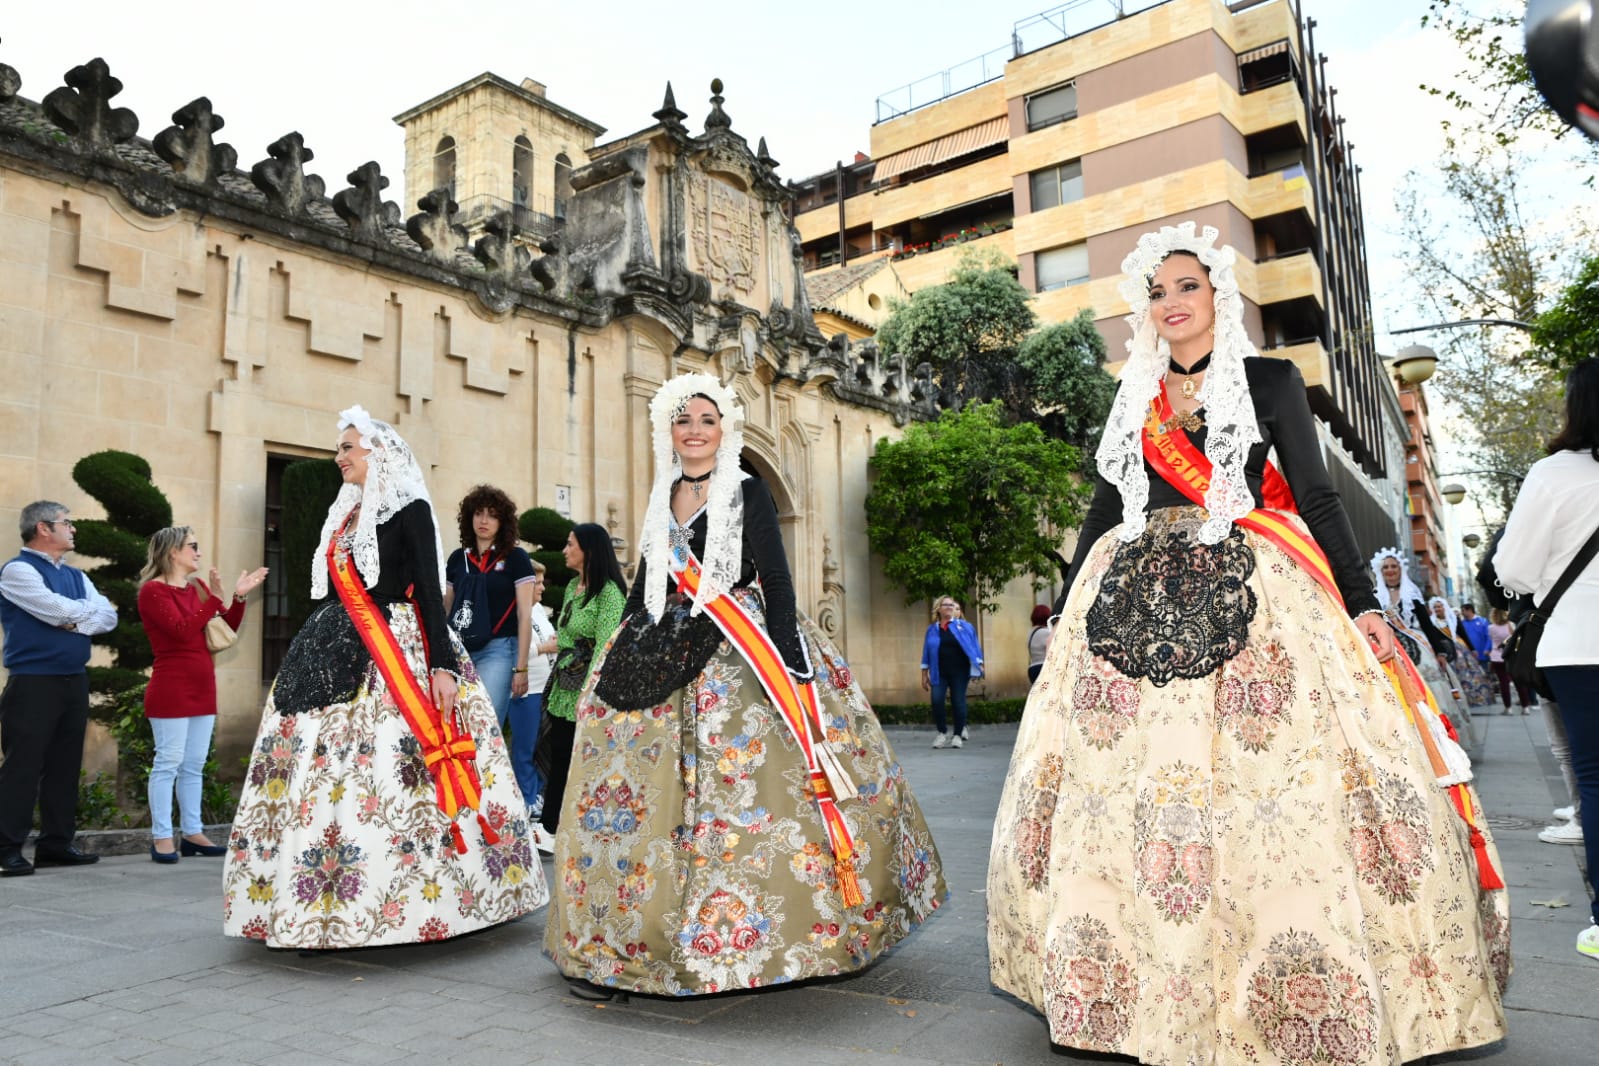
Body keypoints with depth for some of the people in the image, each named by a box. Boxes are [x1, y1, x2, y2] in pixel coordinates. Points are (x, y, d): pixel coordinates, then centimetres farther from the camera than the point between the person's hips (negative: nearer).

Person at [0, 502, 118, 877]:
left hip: (74, 680, 7)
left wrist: (75, 621, -12)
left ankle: (57, 843, 17)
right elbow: (63, 610, -18)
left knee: (66, 765, 10)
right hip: (33, 682, -7)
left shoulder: (75, 575, 16)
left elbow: (108, 617, 6)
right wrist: (89, 607, 1)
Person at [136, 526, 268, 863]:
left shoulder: (197, 590, 14)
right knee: (168, 763, -4)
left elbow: (226, 631, 13)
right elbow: (182, 630, -20)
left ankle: (193, 834, 16)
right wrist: (214, 598, -21)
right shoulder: (153, 590, -7)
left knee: (194, 765, 10)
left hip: (202, 689, 7)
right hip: (171, 689, -7)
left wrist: (238, 597, 2)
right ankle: (161, 838, 3)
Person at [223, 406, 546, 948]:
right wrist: (315, 660, 20)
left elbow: (430, 590, -12)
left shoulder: (409, 508, -4)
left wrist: (443, 665, -20)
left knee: (388, 781, -11)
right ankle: (320, 906, 13)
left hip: (394, 656, -8)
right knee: (320, 777, 4)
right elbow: (332, 595, 20)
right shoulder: (344, 514, 18)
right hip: (335, 657, 8)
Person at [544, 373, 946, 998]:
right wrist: (619, 662, 16)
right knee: (649, 800, 5)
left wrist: (792, 669, -18)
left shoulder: (748, 492, -2)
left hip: (738, 663, -5)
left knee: (745, 794, -8)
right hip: (662, 663, 5)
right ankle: (610, 945, 18)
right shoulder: (662, 499, 13)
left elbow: (777, 583, -9)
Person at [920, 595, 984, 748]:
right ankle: (942, 733, 8)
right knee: (936, 701, -10)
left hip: (959, 671, -1)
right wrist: (924, 674, 10)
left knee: (958, 701, -2)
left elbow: (974, 646, 5)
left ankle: (958, 735, 12)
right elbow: (927, 652, 12)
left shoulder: (964, 626, 6)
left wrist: (979, 664, -4)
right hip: (939, 672, 1)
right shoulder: (932, 629, 10)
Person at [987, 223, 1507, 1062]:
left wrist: (1360, 602, -5)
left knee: (1268, 781, -9)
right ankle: (1135, 984, 11)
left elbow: (1317, 496, 4)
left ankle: (1298, 989, 5)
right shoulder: (1134, 401, 17)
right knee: (1123, 782, -1)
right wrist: (1064, 613, 14)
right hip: (1135, 599, 3)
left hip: (1244, 595, -2)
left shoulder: (1269, 380, 9)